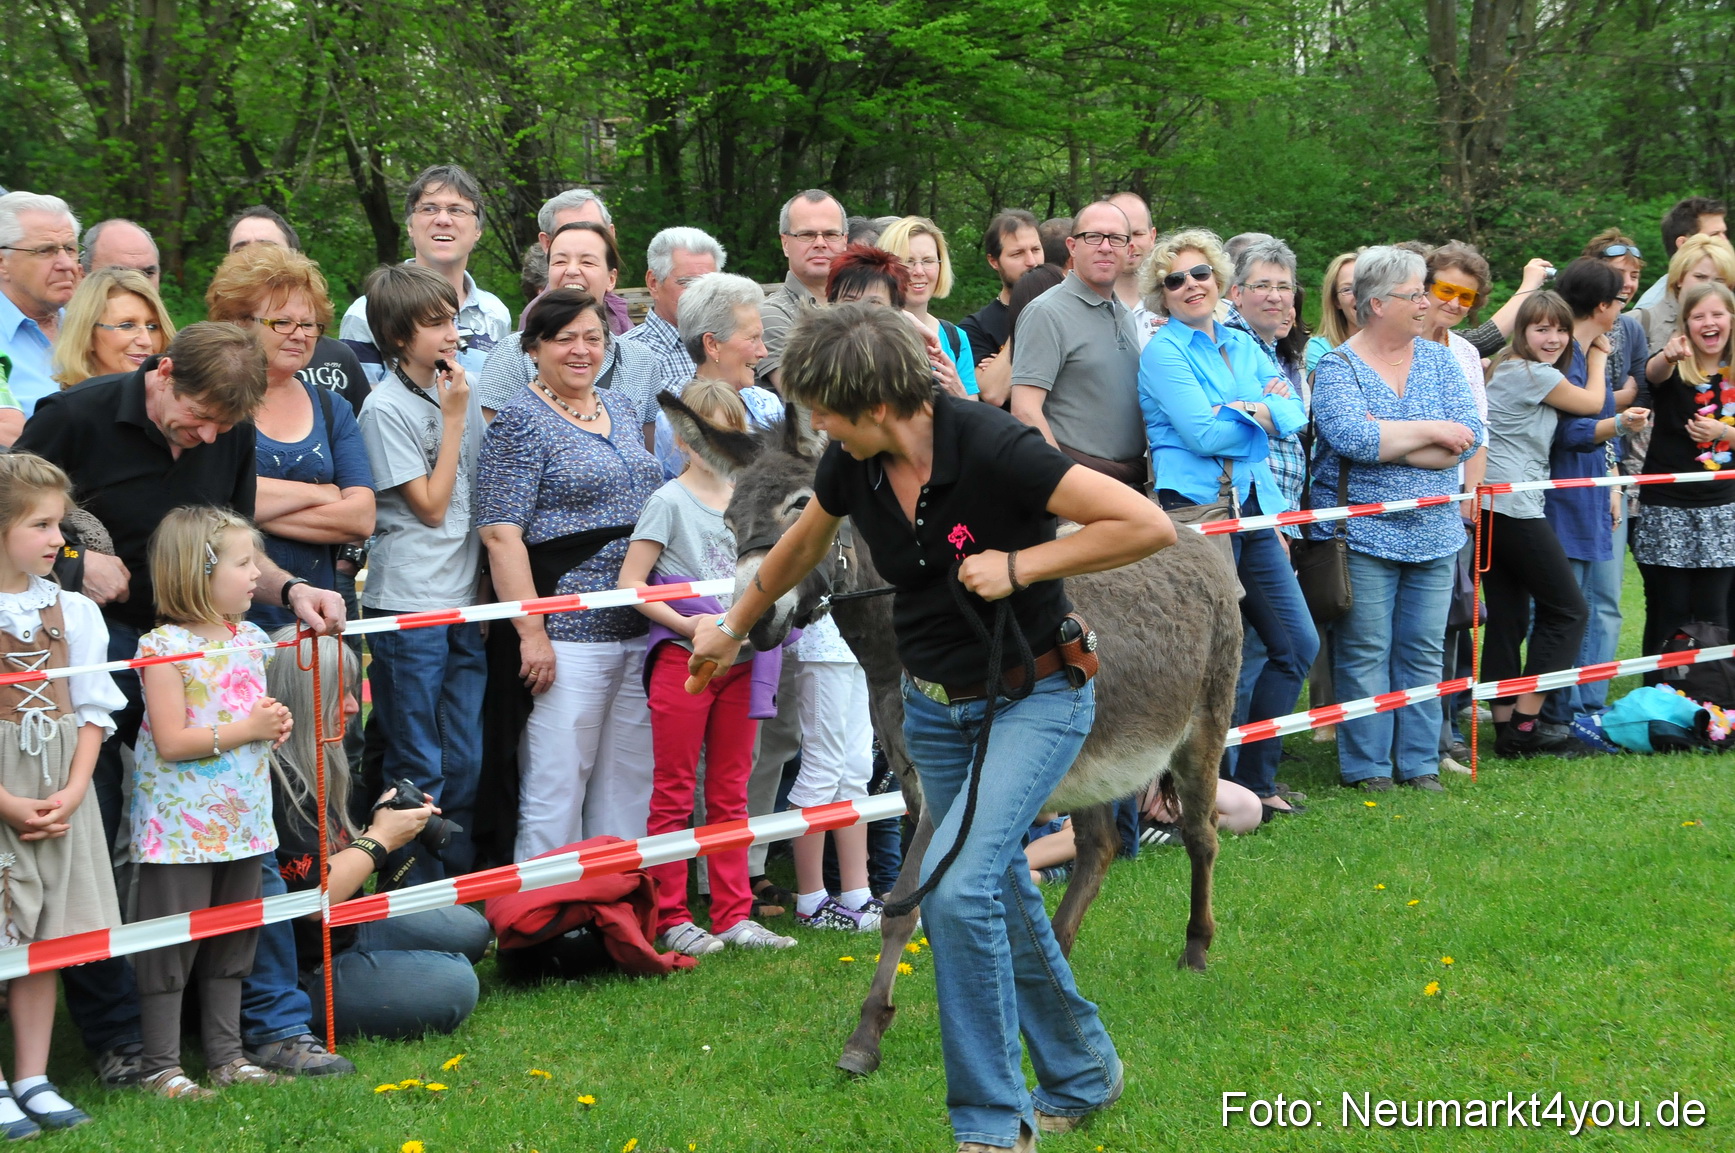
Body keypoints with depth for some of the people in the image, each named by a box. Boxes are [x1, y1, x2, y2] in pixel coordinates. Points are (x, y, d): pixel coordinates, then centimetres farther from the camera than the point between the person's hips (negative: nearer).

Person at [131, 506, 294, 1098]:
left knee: (232, 943, 14)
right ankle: (160, 1066, 9)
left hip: (241, 820, 7)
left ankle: (227, 1055, 24)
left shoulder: (249, 640, 8)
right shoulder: (165, 648, -14)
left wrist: (277, 723, 0)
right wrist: (247, 729, -17)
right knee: (171, 944, 0)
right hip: (181, 826, -7)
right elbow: (172, 741, -19)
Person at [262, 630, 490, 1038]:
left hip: (343, 931, 11)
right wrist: (380, 838, -14)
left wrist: (383, 828, -2)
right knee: (453, 986, -20)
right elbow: (314, 898, -28)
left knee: (469, 928, 17)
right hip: (302, 971, -11)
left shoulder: (307, 767, 9)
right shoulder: (273, 782, -26)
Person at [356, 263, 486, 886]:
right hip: (407, 607, -6)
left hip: (465, 603, 6)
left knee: (466, 764, 11)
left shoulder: (463, 393, 11)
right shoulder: (386, 407, -9)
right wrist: (454, 416, -9)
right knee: (418, 770, 0)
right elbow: (431, 505, -11)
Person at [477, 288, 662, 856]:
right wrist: (531, 632, -19)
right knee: (557, 783, -3)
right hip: (568, 633, -7)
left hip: (642, 628, 7)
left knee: (632, 778, 10)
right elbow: (502, 534, -13)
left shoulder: (621, 409, 15)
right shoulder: (521, 421, -6)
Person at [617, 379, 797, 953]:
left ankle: (733, 915, 16)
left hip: (740, 660, 5)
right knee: (674, 793, 1)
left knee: (731, 793, 10)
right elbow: (630, 582, -10)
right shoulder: (670, 501, -5)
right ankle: (670, 919, 6)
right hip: (682, 658, -5)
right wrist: (685, 624, -19)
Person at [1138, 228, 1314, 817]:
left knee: (1298, 644, 8)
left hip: (1254, 508, 7)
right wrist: (1264, 412, -3)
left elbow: (1295, 413, 5)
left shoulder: (1242, 346, 15)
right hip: (1196, 508, -7)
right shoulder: (1163, 351, -6)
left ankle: (1255, 780, 17)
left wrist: (1247, 411, -13)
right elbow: (1203, 433, -16)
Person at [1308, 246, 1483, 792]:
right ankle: (1367, 767, 5)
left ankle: (1419, 764, 14)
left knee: (1424, 653, 6)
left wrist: (1388, 443, -13)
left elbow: (1470, 436, -3)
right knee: (1365, 654, -2)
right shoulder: (1337, 366, -4)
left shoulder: (1439, 361, 10)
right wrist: (1429, 431, -12)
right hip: (1362, 535, -5)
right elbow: (1350, 437, -21)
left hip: (1434, 533, 5)